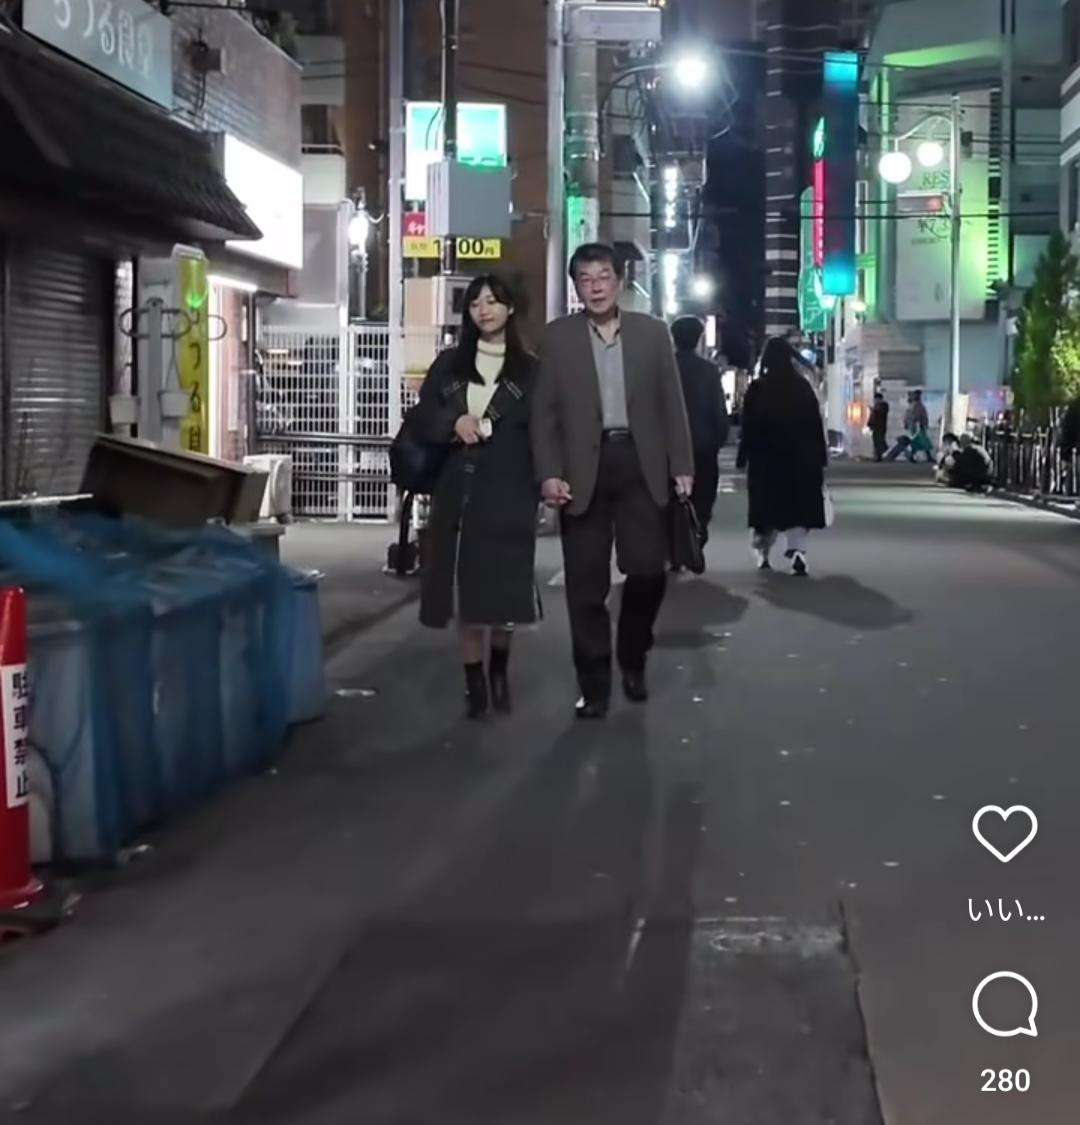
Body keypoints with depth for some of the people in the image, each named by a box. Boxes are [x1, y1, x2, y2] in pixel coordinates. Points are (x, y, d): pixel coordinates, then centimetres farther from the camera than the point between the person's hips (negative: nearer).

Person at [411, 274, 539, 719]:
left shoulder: (529, 370, 5)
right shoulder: (448, 365, 11)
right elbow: (422, 421, 8)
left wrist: (542, 484, -8)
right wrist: (454, 424, -12)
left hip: (508, 495, -2)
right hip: (457, 493, 2)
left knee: (505, 588, -3)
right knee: (464, 587, 1)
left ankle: (500, 669, 22)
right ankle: (475, 682, 11)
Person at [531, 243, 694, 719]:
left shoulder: (652, 332, 9)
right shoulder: (557, 337, 6)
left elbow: (671, 403, 8)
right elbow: (545, 411, 3)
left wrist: (682, 466, 1)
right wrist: (549, 473, -8)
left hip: (641, 464, 1)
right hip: (584, 468, -1)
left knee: (648, 570, 0)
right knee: (586, 584, 1)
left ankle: (632, 660, 25)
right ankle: (594, 684, 9)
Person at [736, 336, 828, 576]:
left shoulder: (756, 389, -3)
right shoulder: (802, 387, 1)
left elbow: (748, 428, -4)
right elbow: (816, 424, 1)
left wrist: (743, 459, 1)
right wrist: (820, 458, 6)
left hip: (765, 458, 0)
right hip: (800, 458, 0)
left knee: (766, 509, 12)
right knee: (799, 507, 0)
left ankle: (761, 552, 21)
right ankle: (797, 550, -18)